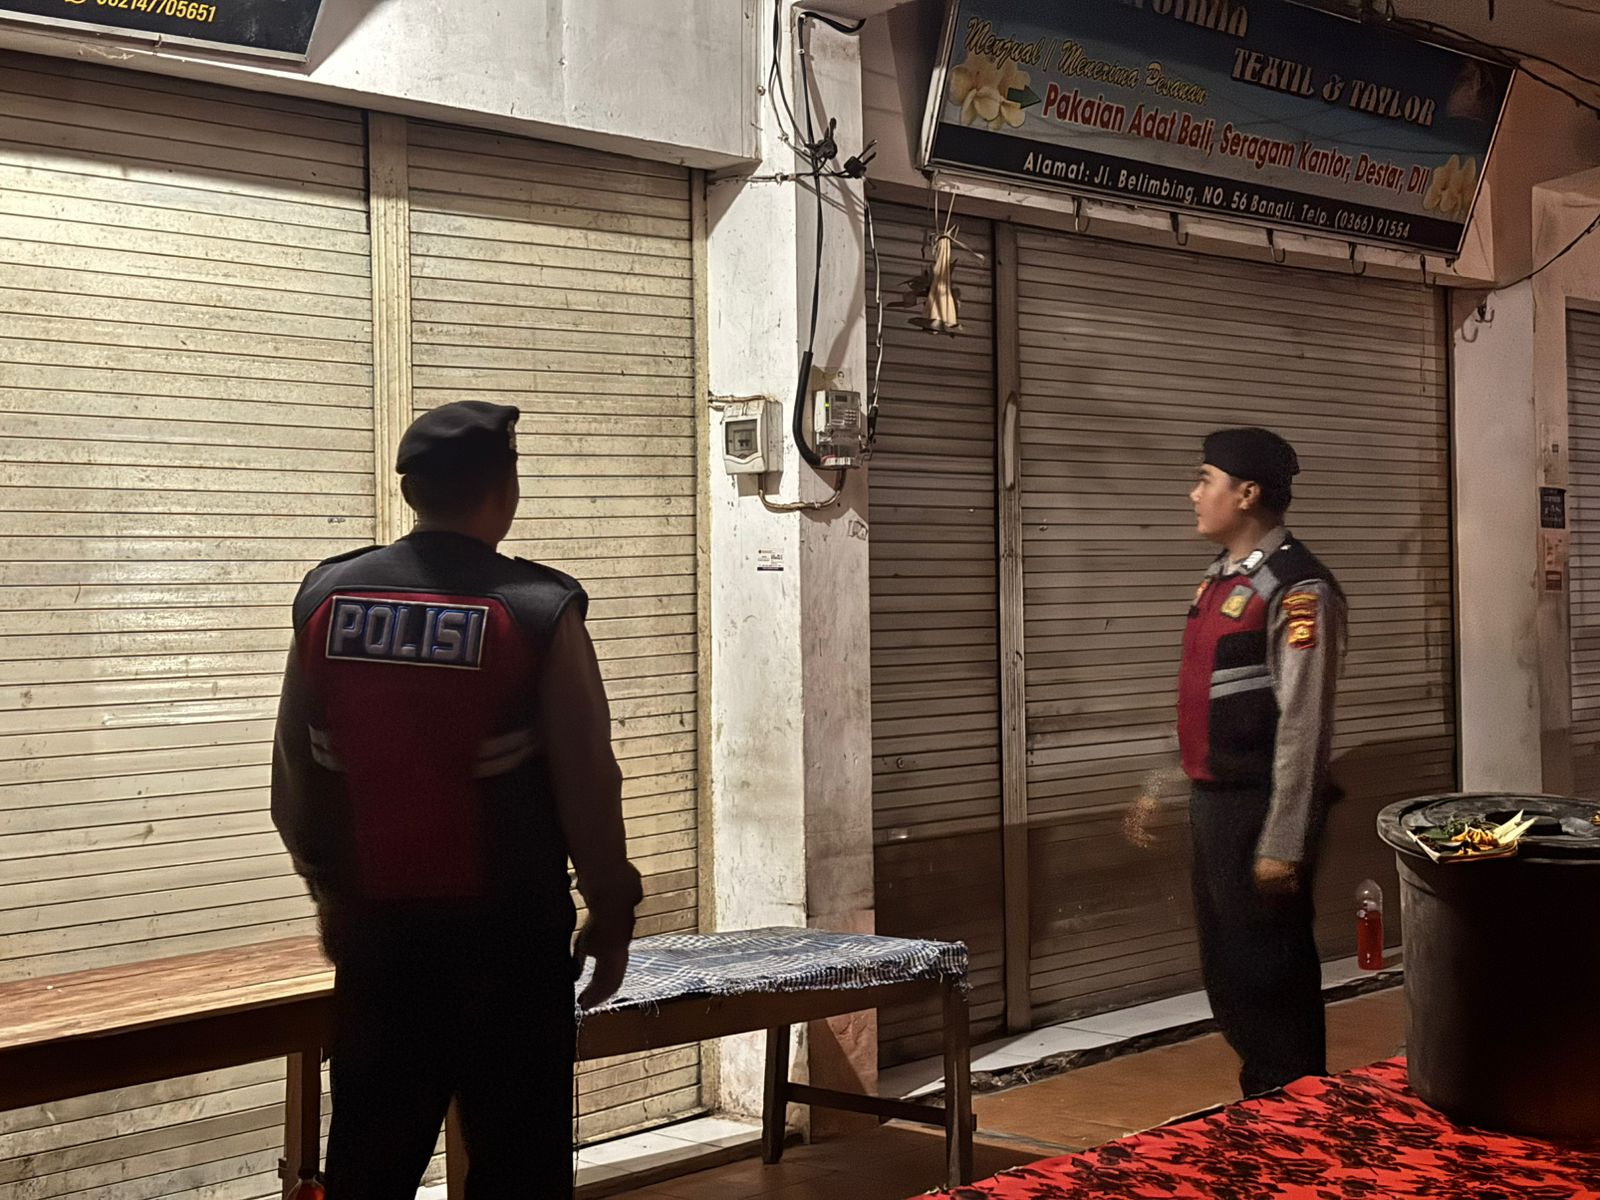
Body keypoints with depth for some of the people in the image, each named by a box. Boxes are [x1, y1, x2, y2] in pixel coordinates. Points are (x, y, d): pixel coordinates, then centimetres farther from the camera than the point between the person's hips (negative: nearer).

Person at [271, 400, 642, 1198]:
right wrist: (611, 913, 3)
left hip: (374, 926, 4)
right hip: (505, 931, -4)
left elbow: (293, 781, 8)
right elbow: (586, 785, -10)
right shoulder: (539, 610, -13)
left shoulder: (326, 598, 1)